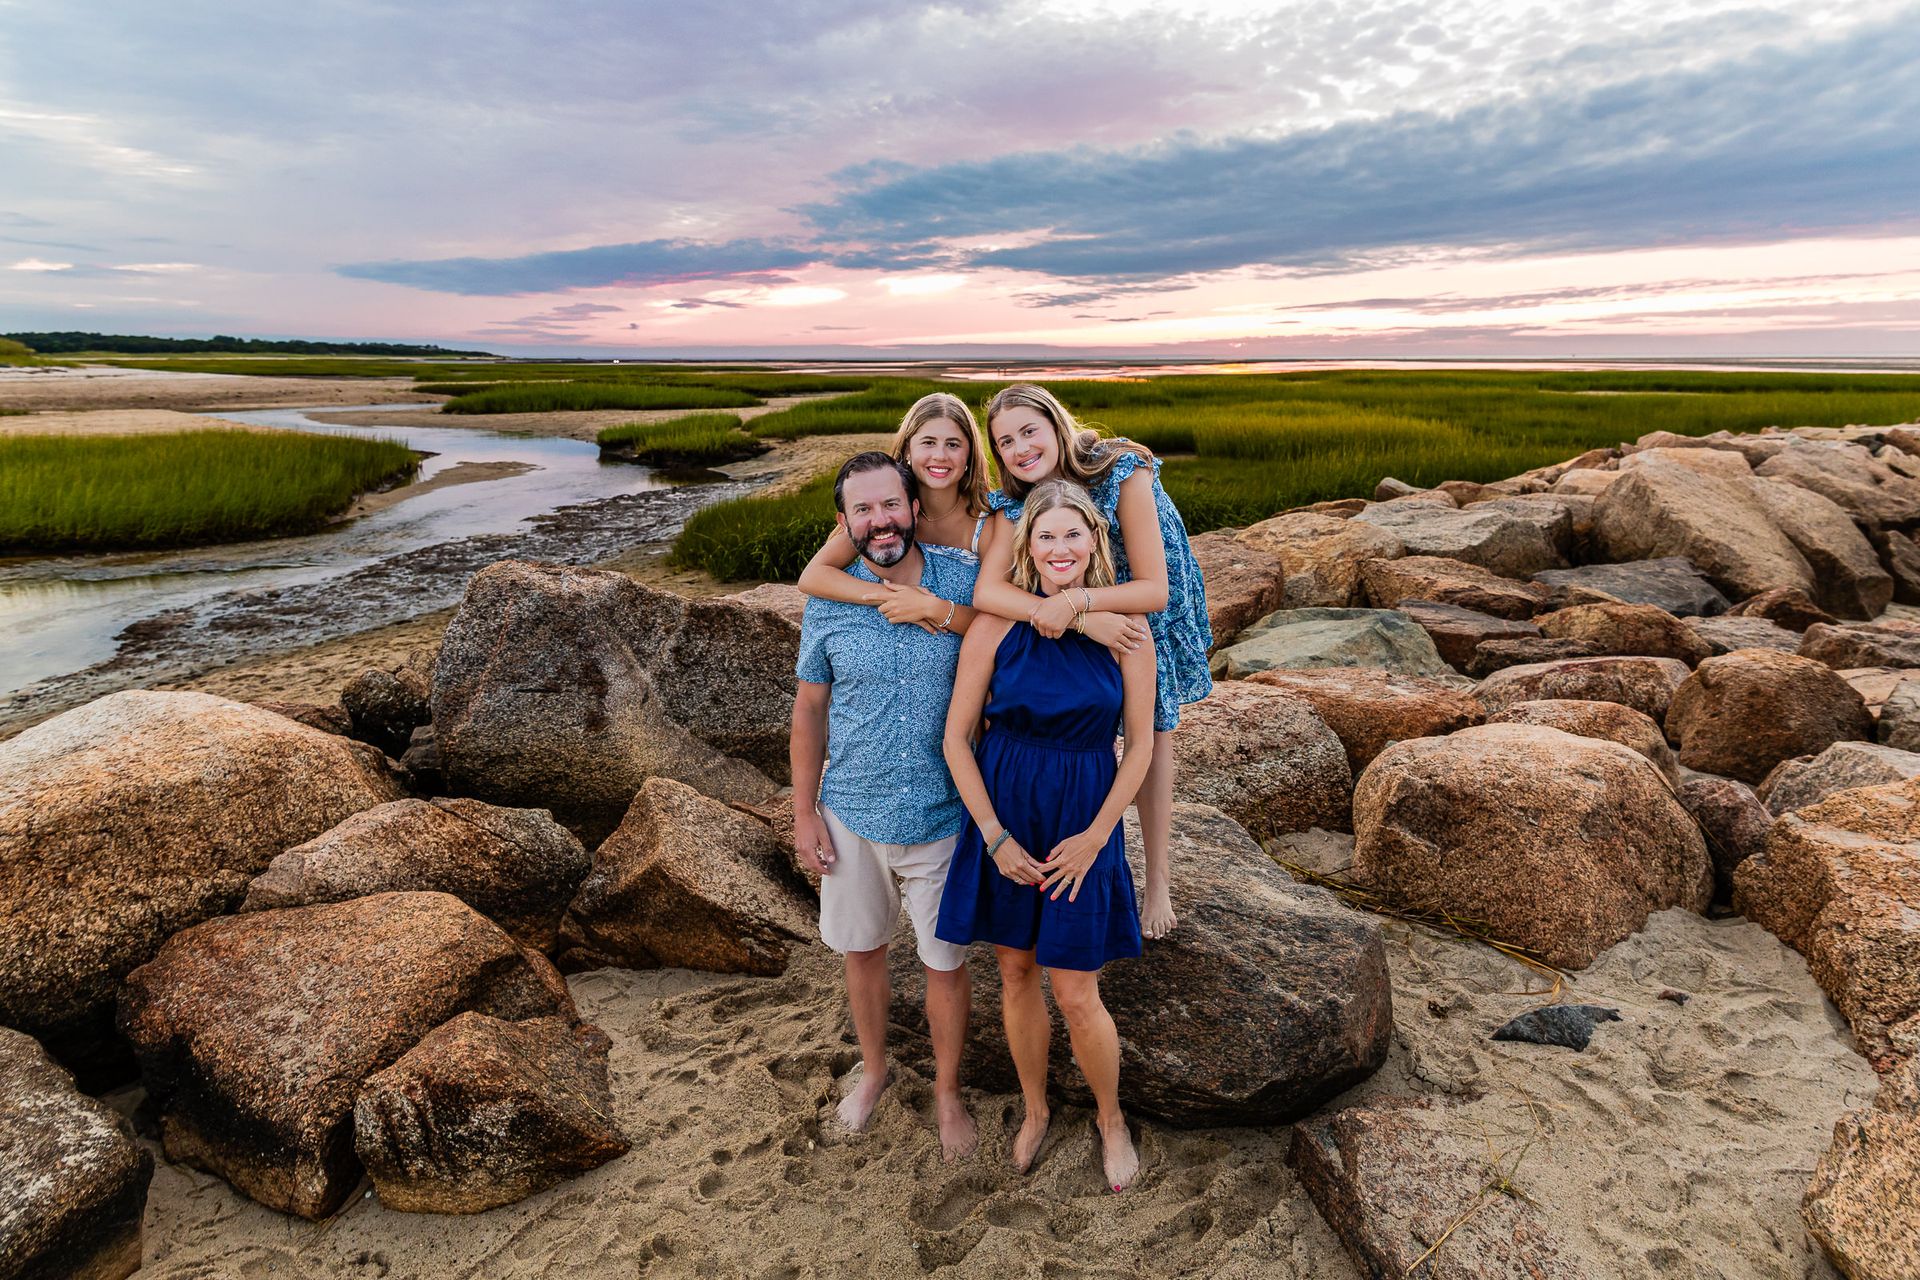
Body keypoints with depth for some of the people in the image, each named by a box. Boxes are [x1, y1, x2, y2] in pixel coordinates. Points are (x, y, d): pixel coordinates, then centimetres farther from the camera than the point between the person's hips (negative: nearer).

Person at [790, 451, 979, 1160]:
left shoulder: (965, 584, -11)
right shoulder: (828, 602, -8)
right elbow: (809, 708, 2)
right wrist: (804, 811, 2)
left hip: (941, 817, -1)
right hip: (851, 815, 2)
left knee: (946, 963, 12)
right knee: (862, 948, 20)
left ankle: (947, 1090, 38)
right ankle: (873, 1067, 47)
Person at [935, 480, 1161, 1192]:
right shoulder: (996, 623, -8)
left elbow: (1141, 744, -3)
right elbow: (956, 738, -5)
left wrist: (1094, 836, -8)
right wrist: (995, 837, -8)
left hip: (1084, 820, -1)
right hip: (1002, 814, 1)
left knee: (1075, 994, 3)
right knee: (1016, 973, 15)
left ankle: (1110, 1117, 33)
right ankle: (1035, 1109, 40)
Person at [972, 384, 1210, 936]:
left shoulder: (1124, 474, -31)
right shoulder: (1013, 502, -21)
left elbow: (1155, 591, -34)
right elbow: (986, 589, -37)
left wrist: (1075, 600, -50)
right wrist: (1082, 619, -50)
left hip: (1145, 622, -2)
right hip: (1071, 632, 2)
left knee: (1151, 741, 10)